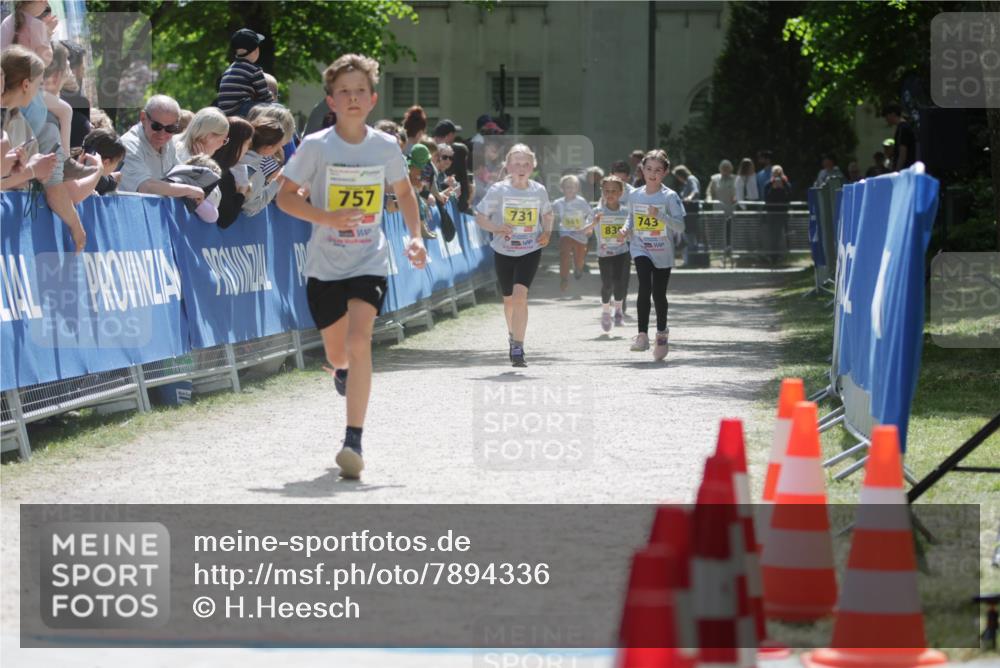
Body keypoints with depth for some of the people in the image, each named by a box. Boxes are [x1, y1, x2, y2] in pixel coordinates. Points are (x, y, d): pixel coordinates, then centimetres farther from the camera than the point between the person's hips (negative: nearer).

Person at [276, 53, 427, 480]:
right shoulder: (316, 146, -8)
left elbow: (404, 193, 16)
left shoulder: (386, 147, -2)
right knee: (337, 351, 12)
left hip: (370, 263, 0)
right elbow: (286, 197, -6)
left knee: (359, 340, -21)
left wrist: (415, 237, 3)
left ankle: (354, 440, -21)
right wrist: (327, 217, -22)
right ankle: (342, 371, 53)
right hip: (324, 264, 1)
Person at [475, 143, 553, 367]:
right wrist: (497, 228, -22)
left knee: (520, 294, -19)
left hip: (530, 251, -1)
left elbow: (547, 214, 15)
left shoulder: (539, 191, -4)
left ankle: (518, 348, -18)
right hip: (504, 250, 1)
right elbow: (480, 217, -5)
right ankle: (513, 336, 43)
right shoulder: (498, 190, -10)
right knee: (509, 299, 13)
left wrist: (547, 232, -3)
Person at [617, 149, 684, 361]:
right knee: (645, 286, -22)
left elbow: (680, 226, -13)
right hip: (640, 249, 1)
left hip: (663, 253, -1)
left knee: (659, 294, 8)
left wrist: (660, 216, -27)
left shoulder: (670, 197, -7)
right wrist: (625, 230, -3)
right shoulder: (634, 196, 4)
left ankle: (662, 333, 32)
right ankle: (642, 334, -21)